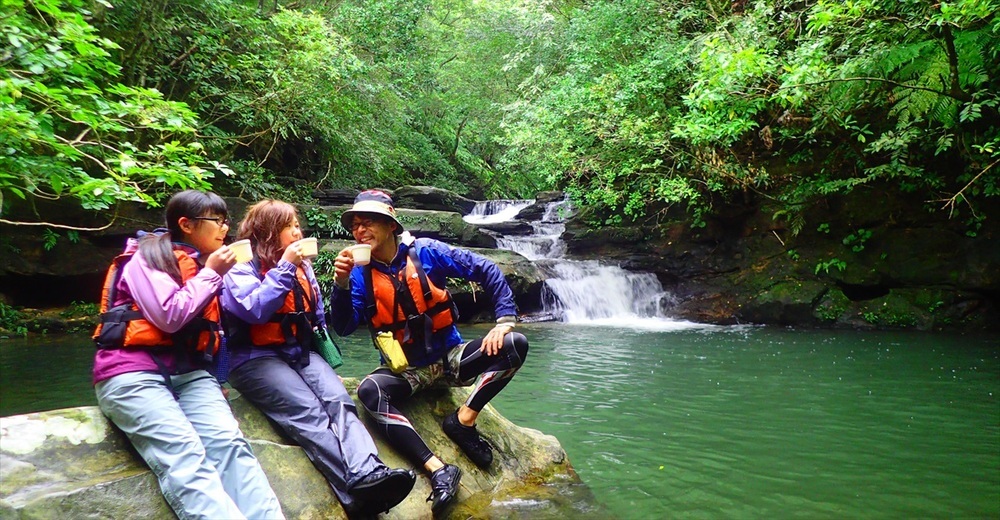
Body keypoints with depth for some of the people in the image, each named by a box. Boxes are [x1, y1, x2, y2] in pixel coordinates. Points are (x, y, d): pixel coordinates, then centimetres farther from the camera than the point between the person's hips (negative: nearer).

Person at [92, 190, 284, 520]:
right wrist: (210, 273, -4)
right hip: (133, 372, -5)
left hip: (188, 371, 5)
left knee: (229, 441, -24)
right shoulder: (148, 255, 1)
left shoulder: (202, 263, 20)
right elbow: (169, 317, -13)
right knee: (185, 455, -29)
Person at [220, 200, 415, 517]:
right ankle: (358, 488, -47)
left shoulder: (301, 266, 17)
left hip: (301, 352, 6)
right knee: (309, 413, -30)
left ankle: (370, 474, -47)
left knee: (339, 401, -25)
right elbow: (255, 311, -19)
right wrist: (284, 266, -15)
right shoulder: (242, 267, -1)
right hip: (256, 358, -5)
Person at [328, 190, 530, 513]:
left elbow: (486, 271, -7)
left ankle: (463, 421, -13)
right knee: (369, 391, -33)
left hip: (449, 357, 0)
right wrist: (341, 284, -28)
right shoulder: (359, 273, -5)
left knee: (514, 345, -21)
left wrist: (505, 319, -16)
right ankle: (438, 469, -34)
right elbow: (344, 328, -14)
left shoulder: (425, 252, -9)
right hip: (405, 370, 0)